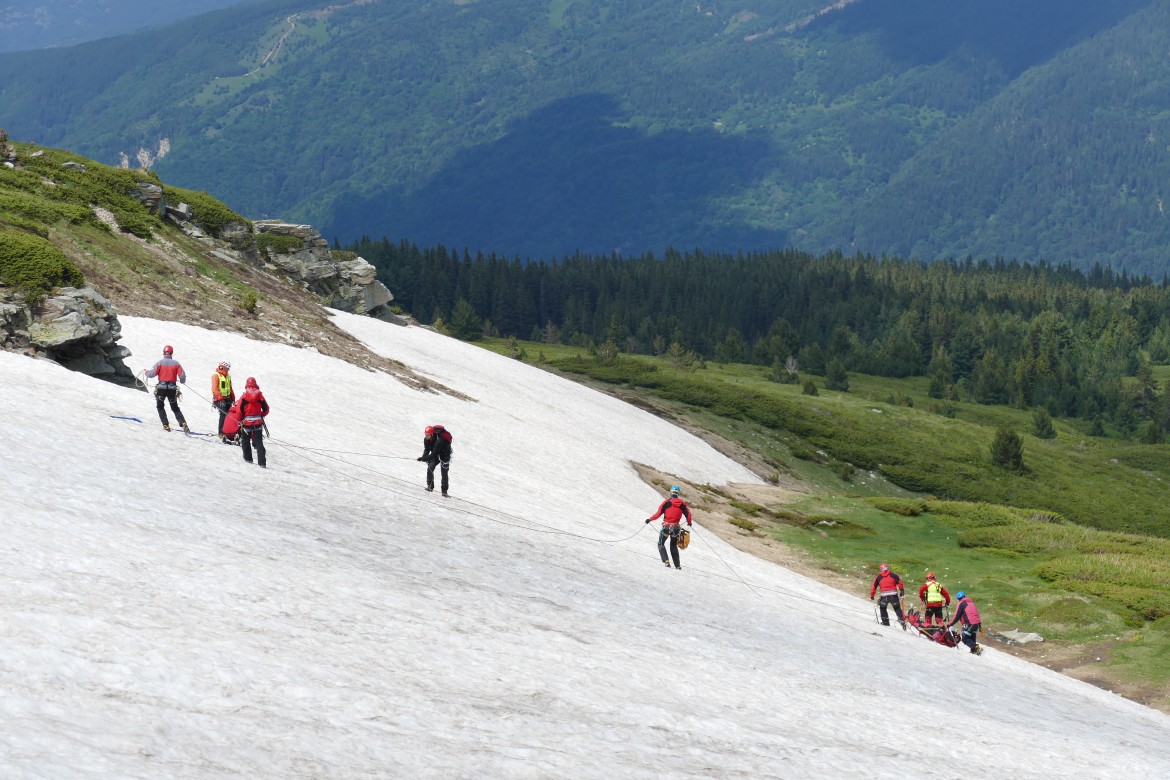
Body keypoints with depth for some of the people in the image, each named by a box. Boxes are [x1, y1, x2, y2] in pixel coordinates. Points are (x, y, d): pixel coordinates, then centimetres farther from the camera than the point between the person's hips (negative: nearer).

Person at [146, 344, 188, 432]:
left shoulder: (160, 362, -5)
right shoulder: (176, 363, 0)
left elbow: (152, 374, -9)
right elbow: (182, 375, -3)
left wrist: (147, 373, 14)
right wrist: (182, 381, 20)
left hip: (161, 388, -2)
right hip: (172, 389, 2)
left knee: (160, 407, 17)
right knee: (175, 408, 13)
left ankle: (166, 425, 5)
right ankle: (183, 424, -6)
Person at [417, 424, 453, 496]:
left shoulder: (439, 440, -39)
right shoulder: (426, 439, -18)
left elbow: (434, 454, -39)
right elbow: (426, 450, -9)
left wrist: (424, 458, -44)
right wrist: (423, 457, -29)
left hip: (444, 454, -5)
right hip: (436, 454, 5)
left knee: (444, 472, -5)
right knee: (430, 467, -17)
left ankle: (444, 491, 6)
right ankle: (430, 486, -12)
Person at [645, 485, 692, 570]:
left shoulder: (667, 503, -10)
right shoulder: (682, 504, -1)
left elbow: (658, 514, -13)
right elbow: (688, 514, 3)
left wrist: (650, 519, 0)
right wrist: (689, 523, 23)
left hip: (666, 527, -4)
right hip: (676, 527, 4)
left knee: (661, 544, 12)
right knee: (674, 546, 20)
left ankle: (666, 561, -9)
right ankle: (677, 565, 18)